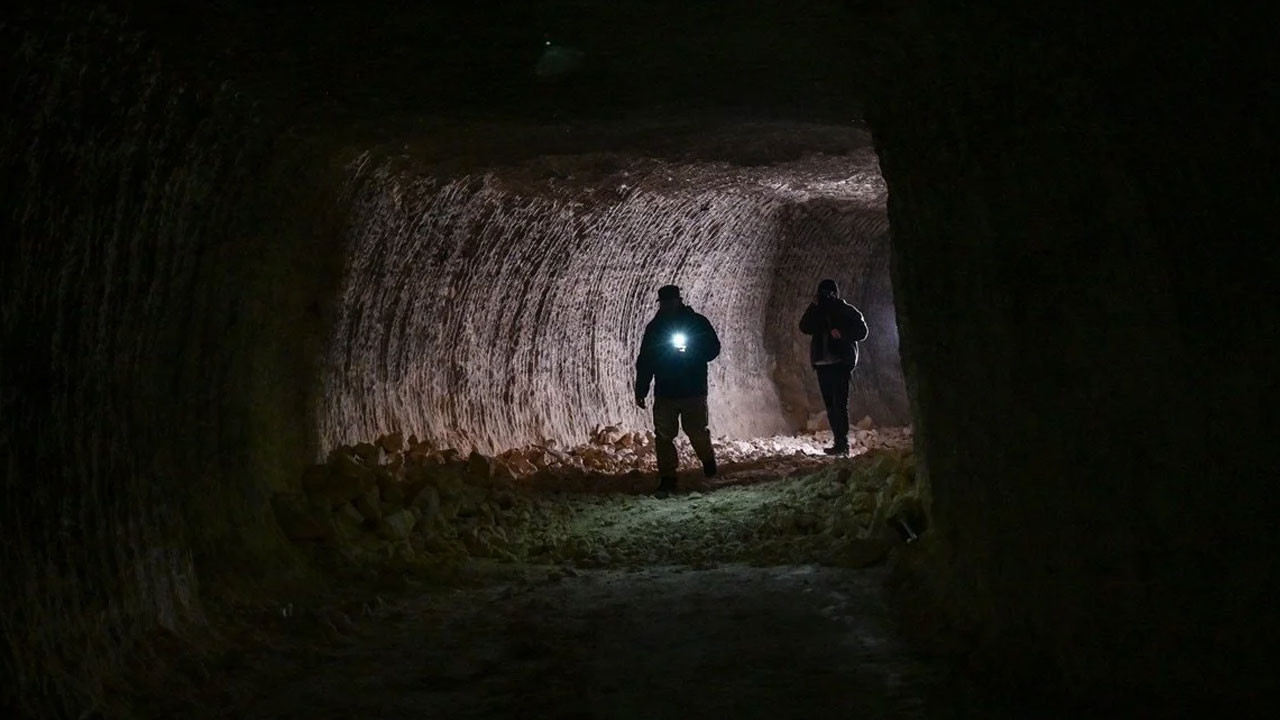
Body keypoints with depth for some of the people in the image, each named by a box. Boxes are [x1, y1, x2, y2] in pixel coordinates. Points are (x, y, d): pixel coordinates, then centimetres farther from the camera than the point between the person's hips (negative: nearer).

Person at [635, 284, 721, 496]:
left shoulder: (698, 323, -1)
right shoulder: (655, 327, 6)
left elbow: (713, 349, 0)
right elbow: (644, 361, 8)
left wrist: (691, 351, -19)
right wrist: (641, 391, 4)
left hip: (694, 391, -2)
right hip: (664, 392, 2)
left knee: (697, 432, 2)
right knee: (663, 436, -3)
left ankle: (708, 461, 34)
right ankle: (667, 479, 6)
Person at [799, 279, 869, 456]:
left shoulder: (847, 311, 6)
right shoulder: (818, 312, 19)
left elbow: (862, 331, 0)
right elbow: (805, 327, 4)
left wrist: (842, 333, -15)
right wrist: (814, 307, -4)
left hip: (841, 363, -6)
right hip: (823, 363, 6)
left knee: (839, 403, -14)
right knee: (830, 404, 4)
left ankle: (842, 443, -18)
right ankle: (840, 442, 7)